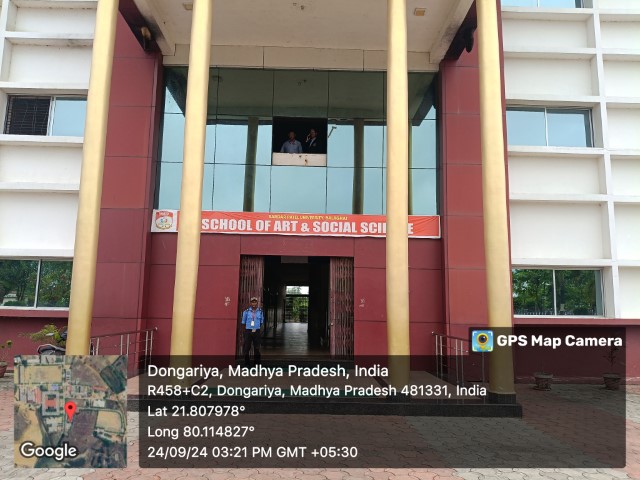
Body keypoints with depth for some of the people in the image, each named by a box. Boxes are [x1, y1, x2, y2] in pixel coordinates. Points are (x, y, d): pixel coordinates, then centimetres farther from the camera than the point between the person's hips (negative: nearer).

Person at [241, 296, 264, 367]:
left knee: (257, 348, 5)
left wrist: (257, 328, 8)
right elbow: (243, 322, 5)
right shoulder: (246, 311, -4)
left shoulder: (260, 311, 2)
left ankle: (257, 363, 14)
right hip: (248, 331, -1)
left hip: (256, 331, 1)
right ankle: (246, 363, 9)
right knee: (246, 348, 0)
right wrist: (246, 328, 4)